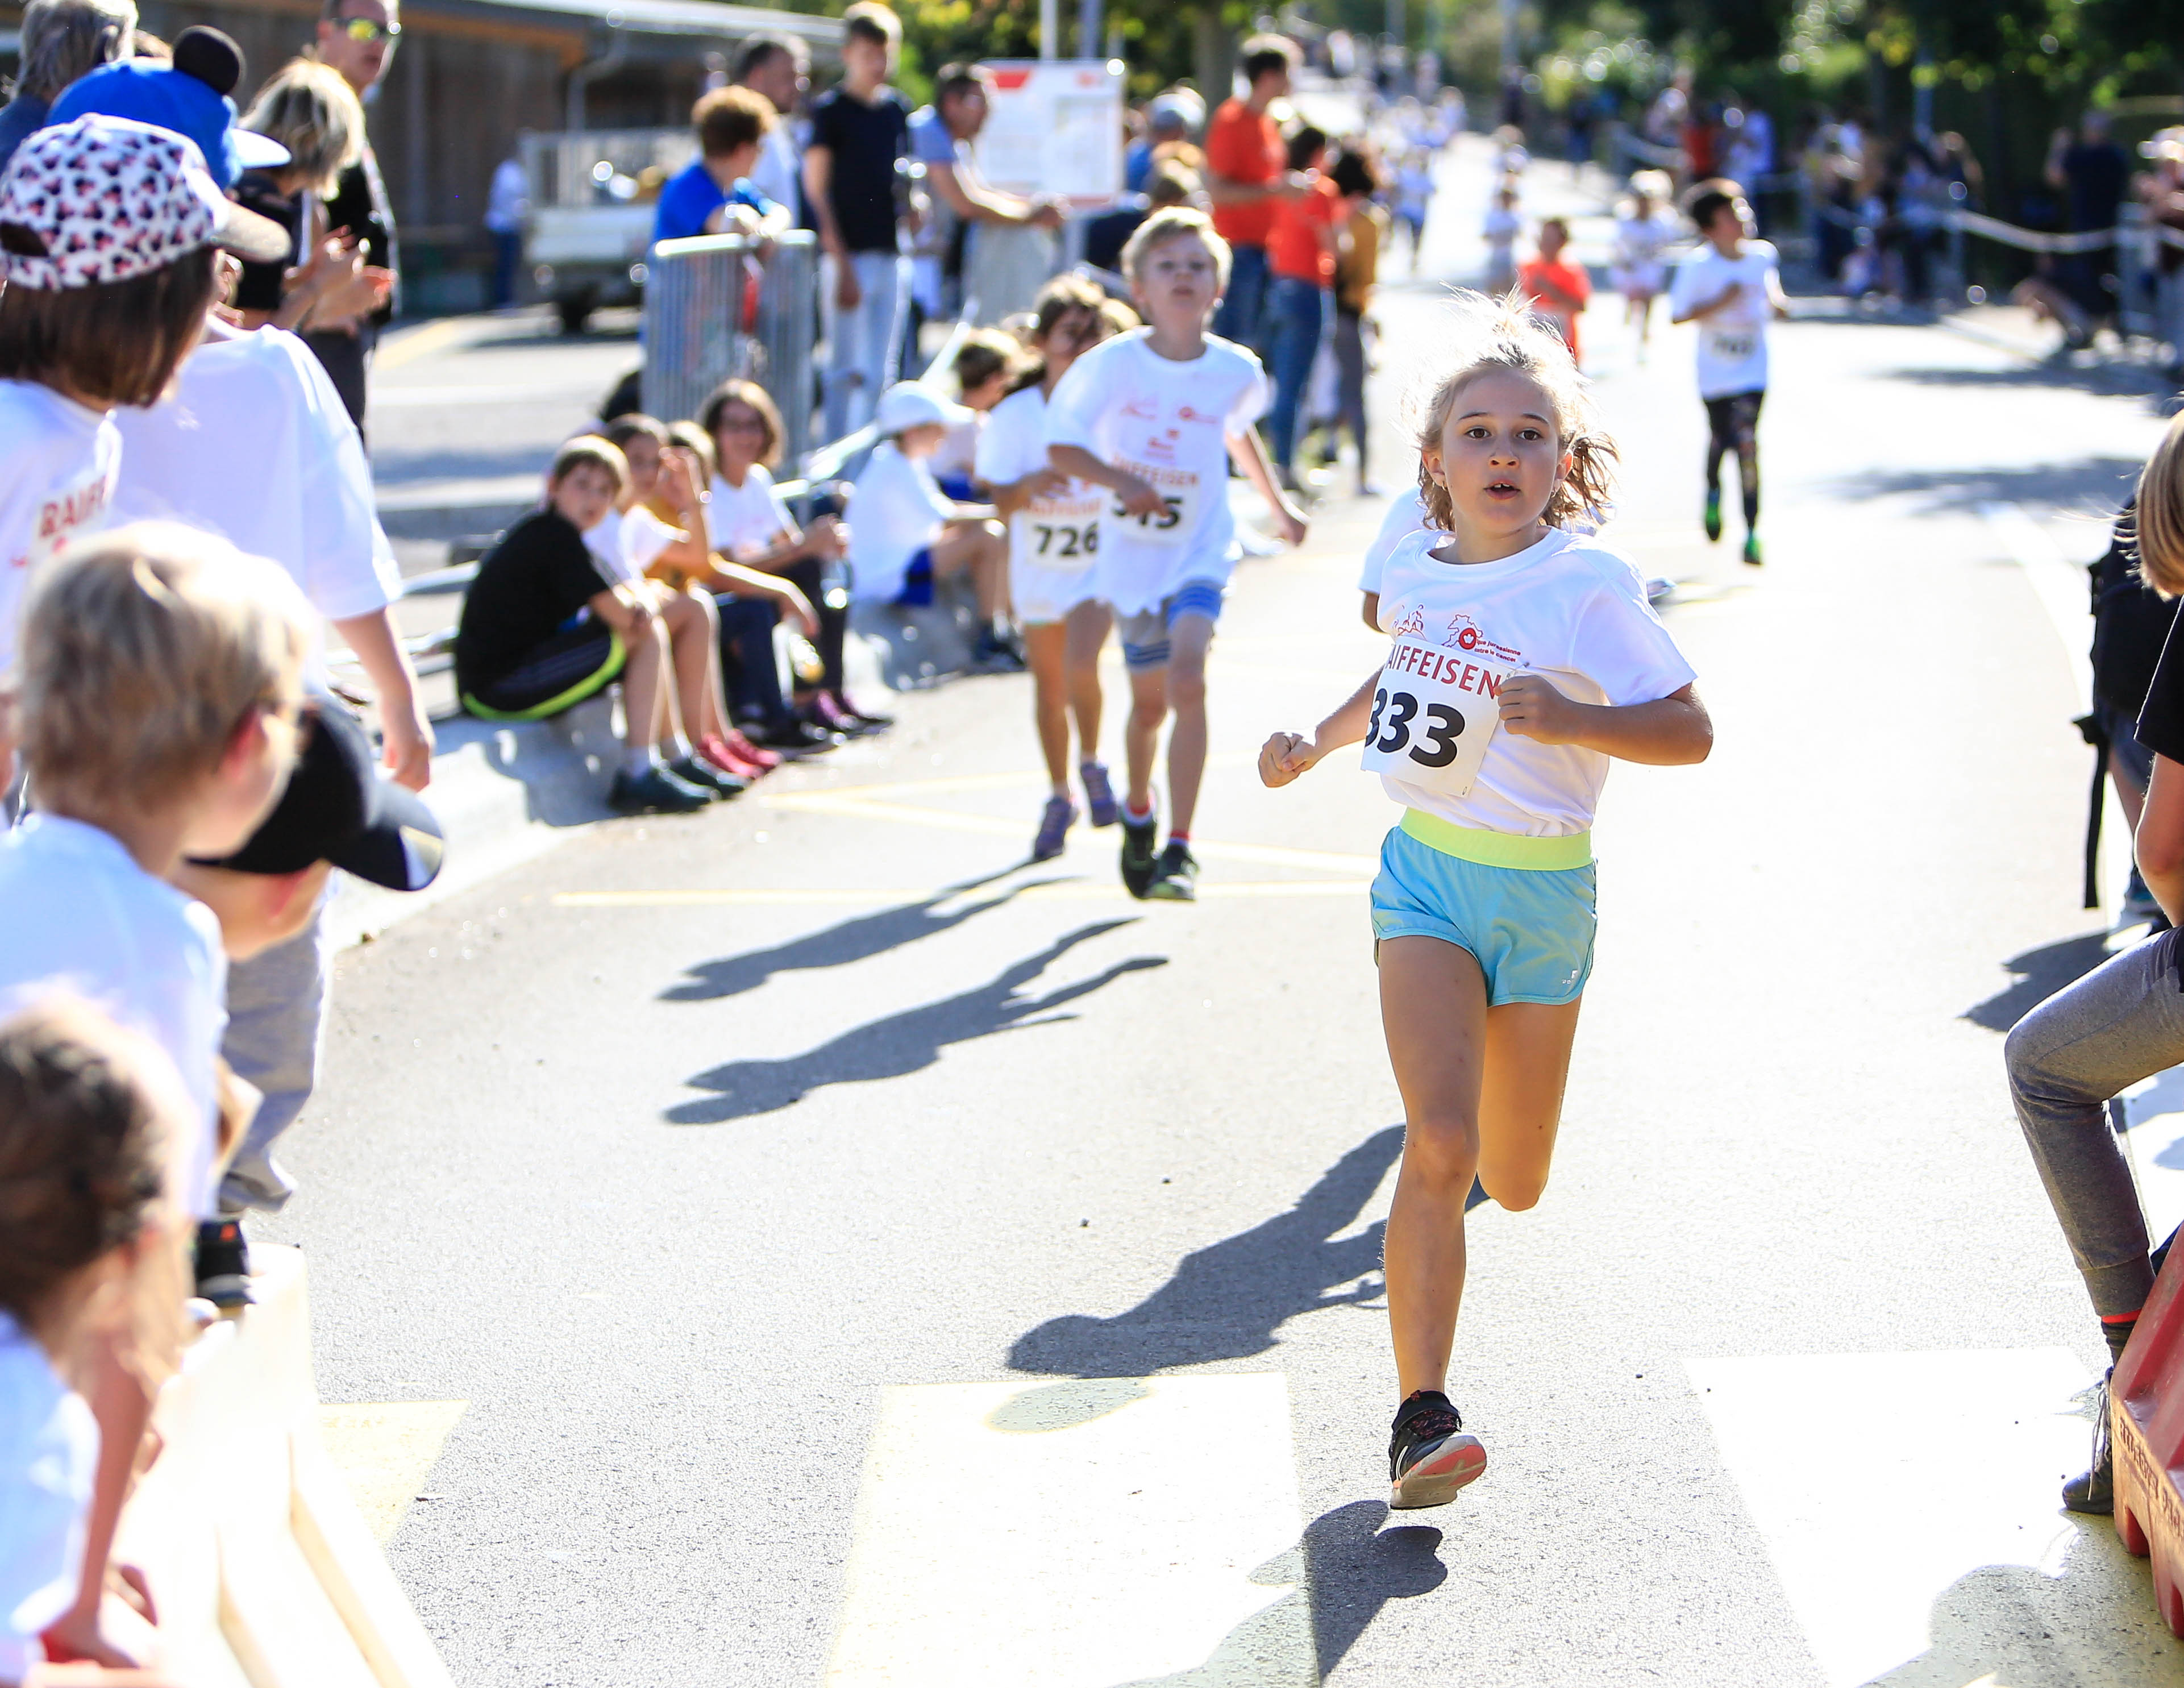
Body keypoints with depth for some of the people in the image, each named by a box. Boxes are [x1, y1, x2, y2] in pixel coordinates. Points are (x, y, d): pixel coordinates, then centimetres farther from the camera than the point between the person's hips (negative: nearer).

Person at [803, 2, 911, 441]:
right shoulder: (830, 110, -4)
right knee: (847, 371, -5)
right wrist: (841, 263, -13)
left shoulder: (897, 111, 14)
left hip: (891, 254, 6)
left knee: (882, 373, 9)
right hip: (849, 254, -6)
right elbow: (816, 192, -8)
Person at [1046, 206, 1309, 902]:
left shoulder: (1235, 370, -7)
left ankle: (1179, 850, -21)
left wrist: (1279, 504, 23)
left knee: (1187, 678, -23)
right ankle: (1138, 814, 45)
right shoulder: (1111, 365, -14)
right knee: (1149, 701, 14)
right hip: (1133, 554, 0)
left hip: (1202, 550, 0)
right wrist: (1121, 481, -26)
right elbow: (1062, 446, -8)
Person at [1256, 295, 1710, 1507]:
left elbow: (1690, 731, -12)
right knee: (1439, 1145, -19)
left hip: (1546, 890, -1)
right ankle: (1421, 1414, -19)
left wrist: (1572, 720, -27)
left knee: (1513, 1184, 11)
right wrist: (1318, 740, 20)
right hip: (1426, 872, 1)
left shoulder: (1590, 588, -11)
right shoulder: (1414, 572, 3)